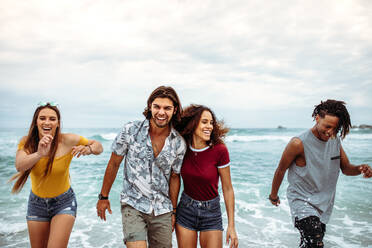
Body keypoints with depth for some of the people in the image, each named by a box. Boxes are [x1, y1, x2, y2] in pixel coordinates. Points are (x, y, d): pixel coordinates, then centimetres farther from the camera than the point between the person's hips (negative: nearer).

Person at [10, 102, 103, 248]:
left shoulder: (68, 140, -19)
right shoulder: (27, 142, -13)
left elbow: (98, 147, -8)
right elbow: (19, 166, -31)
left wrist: (88, 149, -32)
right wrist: (39, 154, -51)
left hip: (64, 203, -3)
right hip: (36, 203, 3)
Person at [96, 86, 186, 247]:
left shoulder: (179, 143, -4)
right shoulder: (130, 131, -9)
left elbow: (174, 177, 7)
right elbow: (113, 164, 1)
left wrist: (173, 211, 11)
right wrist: (103, 197, 6)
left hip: (162, 211, 3)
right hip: (133, 205, -2)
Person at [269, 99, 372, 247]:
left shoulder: (335, 141, 1)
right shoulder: (299, 143, -19)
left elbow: (346, 168, 10)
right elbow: (281, 170, -8)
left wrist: (360, 169, -15)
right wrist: (273, 196, 3)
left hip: (324, 204, 6)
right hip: (302, 201, -6)